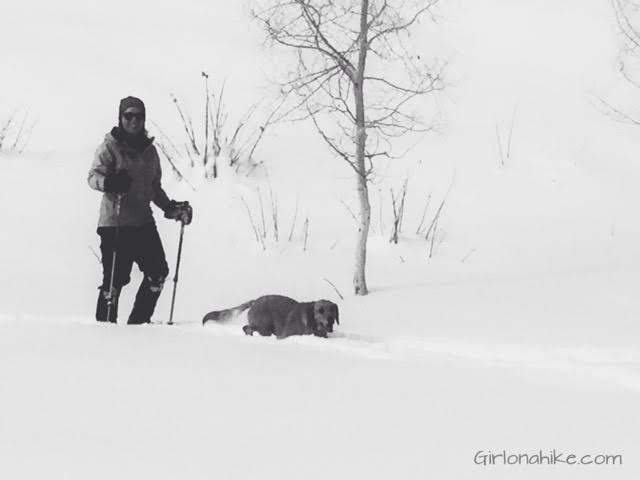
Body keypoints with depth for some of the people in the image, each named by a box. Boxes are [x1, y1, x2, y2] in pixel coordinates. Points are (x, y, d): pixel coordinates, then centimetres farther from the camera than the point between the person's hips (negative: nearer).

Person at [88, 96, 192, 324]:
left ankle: (138, 322, 13)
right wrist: (109, 182, -34)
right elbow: (94, 176, -13)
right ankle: (105, 323, 4)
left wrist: (172, 208, 13)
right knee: (115, 277, -9)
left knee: (158, 272, 1)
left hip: (143, 221, 6)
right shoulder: (110, 146, -2)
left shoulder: (149, 150, 15)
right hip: (115, 222, -6)